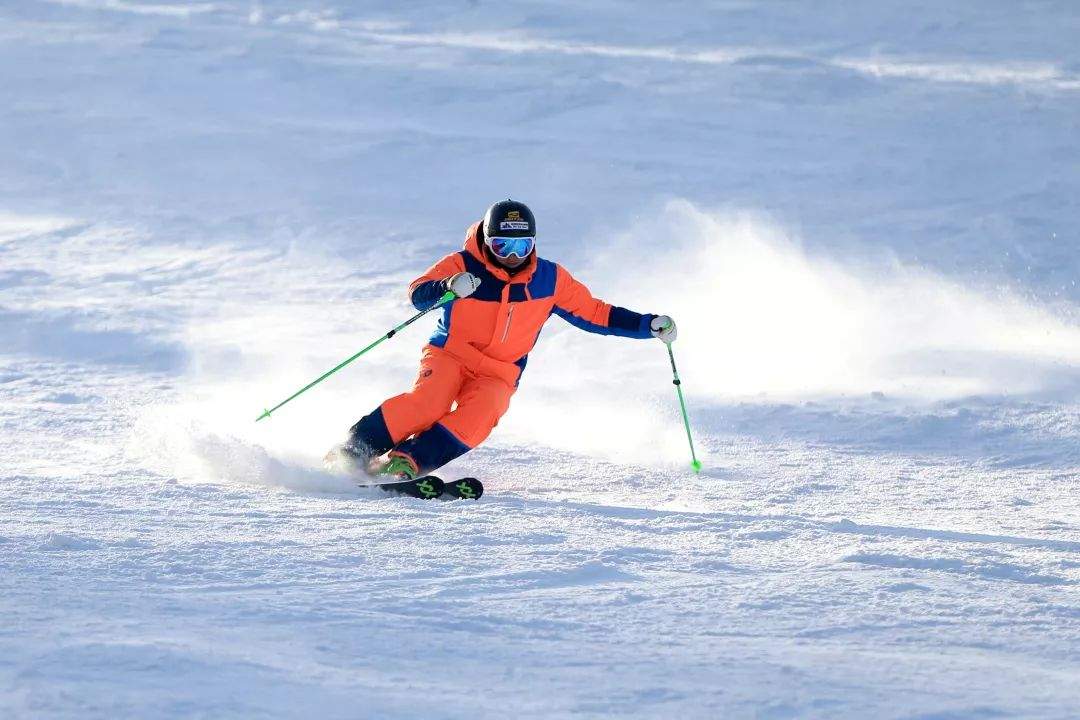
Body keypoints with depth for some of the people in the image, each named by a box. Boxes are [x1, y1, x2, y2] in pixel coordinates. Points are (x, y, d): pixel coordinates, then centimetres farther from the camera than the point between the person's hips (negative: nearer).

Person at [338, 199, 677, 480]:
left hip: (499, 376, 2)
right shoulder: (464, 265, -11)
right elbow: (418, 295, -24)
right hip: (449, 356, -2)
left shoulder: (549, 279, -1)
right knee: (429, 401, -32)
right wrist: (448, 287, -46)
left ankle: (407, 462, -33)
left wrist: (649, 325, -2)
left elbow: (595, 314, 6)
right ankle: (354, 452, -22)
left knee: (479, 414, -31)